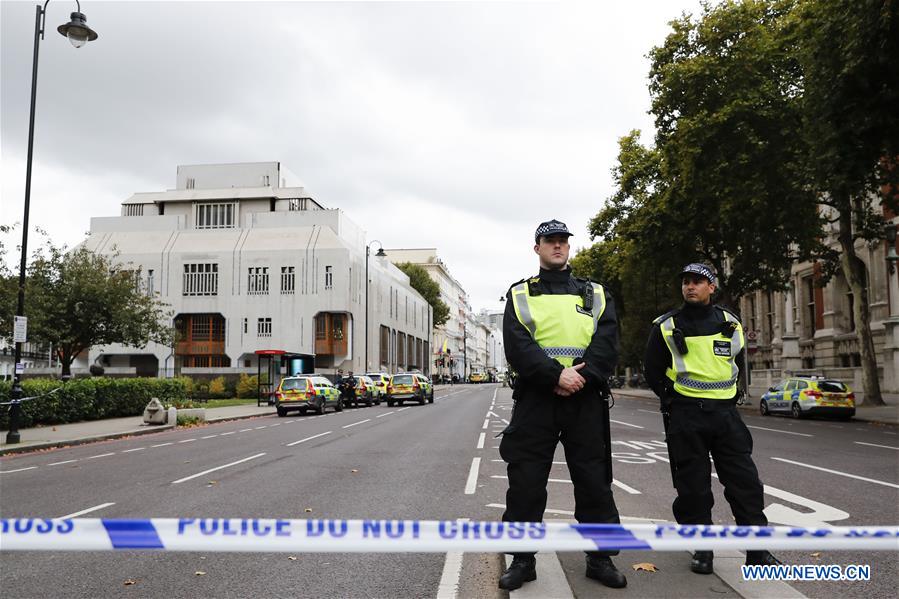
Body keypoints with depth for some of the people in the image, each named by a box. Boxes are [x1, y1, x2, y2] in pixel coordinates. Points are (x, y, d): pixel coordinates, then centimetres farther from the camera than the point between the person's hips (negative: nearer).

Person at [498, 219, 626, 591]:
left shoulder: (595, 294, 15)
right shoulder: (520, 294, 9)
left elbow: (608, 342, 0)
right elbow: (517, 346, -6)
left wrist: (583, 376, -17)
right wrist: (556, 375, -19)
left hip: (585, 399, 2)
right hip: (535, 397, -1)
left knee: (594, 480, 6)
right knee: (525, 481, 1)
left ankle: (599, 557, 20)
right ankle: (522, 559, 14)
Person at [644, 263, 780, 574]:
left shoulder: (730, 323, 9)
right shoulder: (666, 326, 3)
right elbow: (653, 371, 9)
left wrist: (727, 396, 12)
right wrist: (674, 401, 4)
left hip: (725, 412, 2)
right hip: (685, 416, -2)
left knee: (745, 481, 0)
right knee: (693, 486, 1)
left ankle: (758, 550, 10)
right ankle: (702, 549, 14)